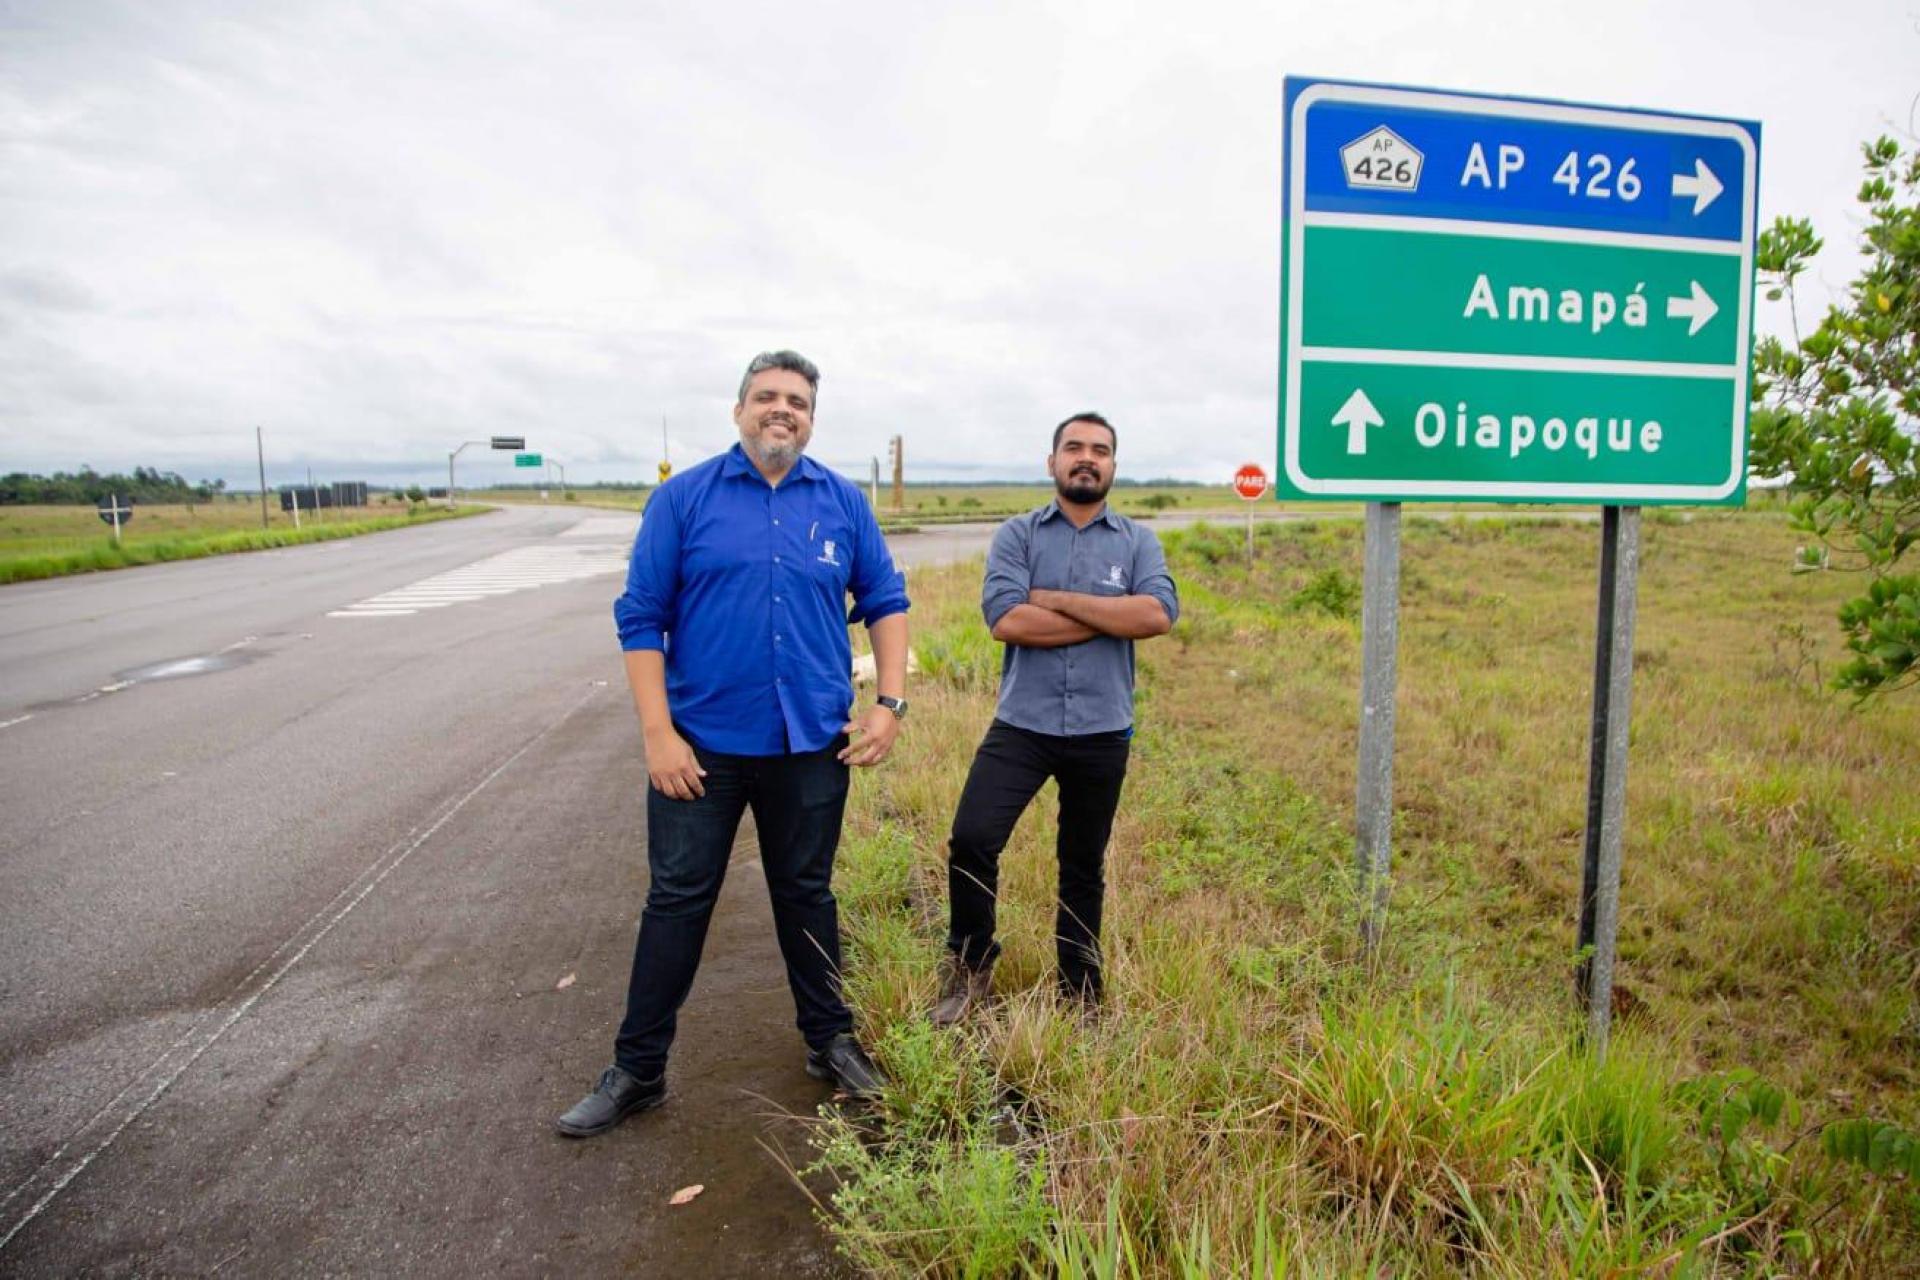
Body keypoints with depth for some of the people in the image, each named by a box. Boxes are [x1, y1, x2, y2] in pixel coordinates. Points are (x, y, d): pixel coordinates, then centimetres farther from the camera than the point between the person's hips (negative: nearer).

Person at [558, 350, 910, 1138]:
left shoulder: (844, 504, 3)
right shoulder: (683, 499, -3)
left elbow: (885, 601, 8)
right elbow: (641, 617, -4)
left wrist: (890, 701, -3)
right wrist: (658, 733, -11)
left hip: (813, 747, 2)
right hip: (701, 746, -1)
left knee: (807, 895, 16)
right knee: (676, 902, 8)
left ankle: (830, 1042, 33)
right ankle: (637, 1071, 22)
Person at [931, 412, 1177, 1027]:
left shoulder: (1138, 541, 5)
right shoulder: (1017, 534, 1)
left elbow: (1159, 614, -15)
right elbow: (1006, 620, -15)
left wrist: (1057, 599, -14)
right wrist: (1110, 618, -12)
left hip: (1102, 733, 1)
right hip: (1022, 724, -1)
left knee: (1083, 867, 14)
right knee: (972, 839, -14)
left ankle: (1080, 994, 32)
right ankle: (970, 964, 11)